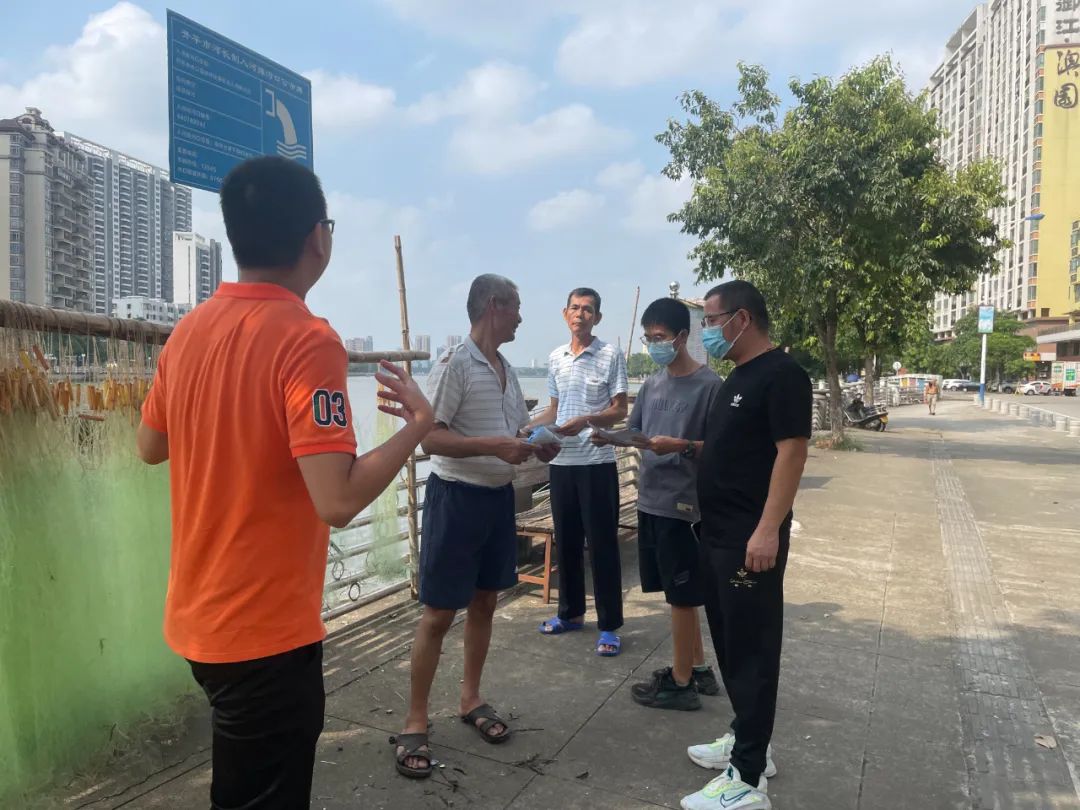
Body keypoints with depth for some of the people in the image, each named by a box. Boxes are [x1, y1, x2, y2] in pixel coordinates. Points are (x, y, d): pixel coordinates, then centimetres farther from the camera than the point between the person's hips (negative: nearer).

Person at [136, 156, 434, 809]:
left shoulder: (189, 330, 1)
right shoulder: (308, 339, -23)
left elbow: (150, 447, 14)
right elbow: (338, 501, -29)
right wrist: (419, 423, -15)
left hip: (197, 617, 8)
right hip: (266, 630, -7)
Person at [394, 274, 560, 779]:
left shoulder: (507, 370, 10)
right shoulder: (454, 364, -15)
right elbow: (430, 438, -22)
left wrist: (537, 446, 0)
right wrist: (494, 445, -29)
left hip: (499, 495, 8)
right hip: (456, 496, -8)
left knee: (484, 603, 16)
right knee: (439, 613, 1)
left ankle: (470, 700, 33)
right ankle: (415, 723, 15)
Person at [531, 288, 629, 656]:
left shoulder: (611, 355, -4)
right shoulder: (555, 358, 11)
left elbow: (620, 410, -6)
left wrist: (586, 420, -22)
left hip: (597, 462, -5)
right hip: (562, 461, 5)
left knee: (602, 544, 0)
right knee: (565, 541, 13)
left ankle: (609, 626, 11)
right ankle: (571, 612, 29)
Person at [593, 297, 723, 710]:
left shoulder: (709, 384, -11)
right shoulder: (652, 384, 11)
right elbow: (635, 432, 14)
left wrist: (681, 446, -25)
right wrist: (609, 436, -5)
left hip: (684, 505, -7)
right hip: (651, 501, 8)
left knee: (682, 596, 4)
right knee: (679, 593, 17)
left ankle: (681, 683, 17)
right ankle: (698, 668, 32)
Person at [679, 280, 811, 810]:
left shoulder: (781, 375, -13)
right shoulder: (738, 377, 15)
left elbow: (791, 453, -19)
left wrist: (768, 530, -24)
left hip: (751, 539, -9)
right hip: (718, 535, 9)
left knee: (751, 650, -2)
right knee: (731, 642, 18)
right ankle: (748, 740, 33)